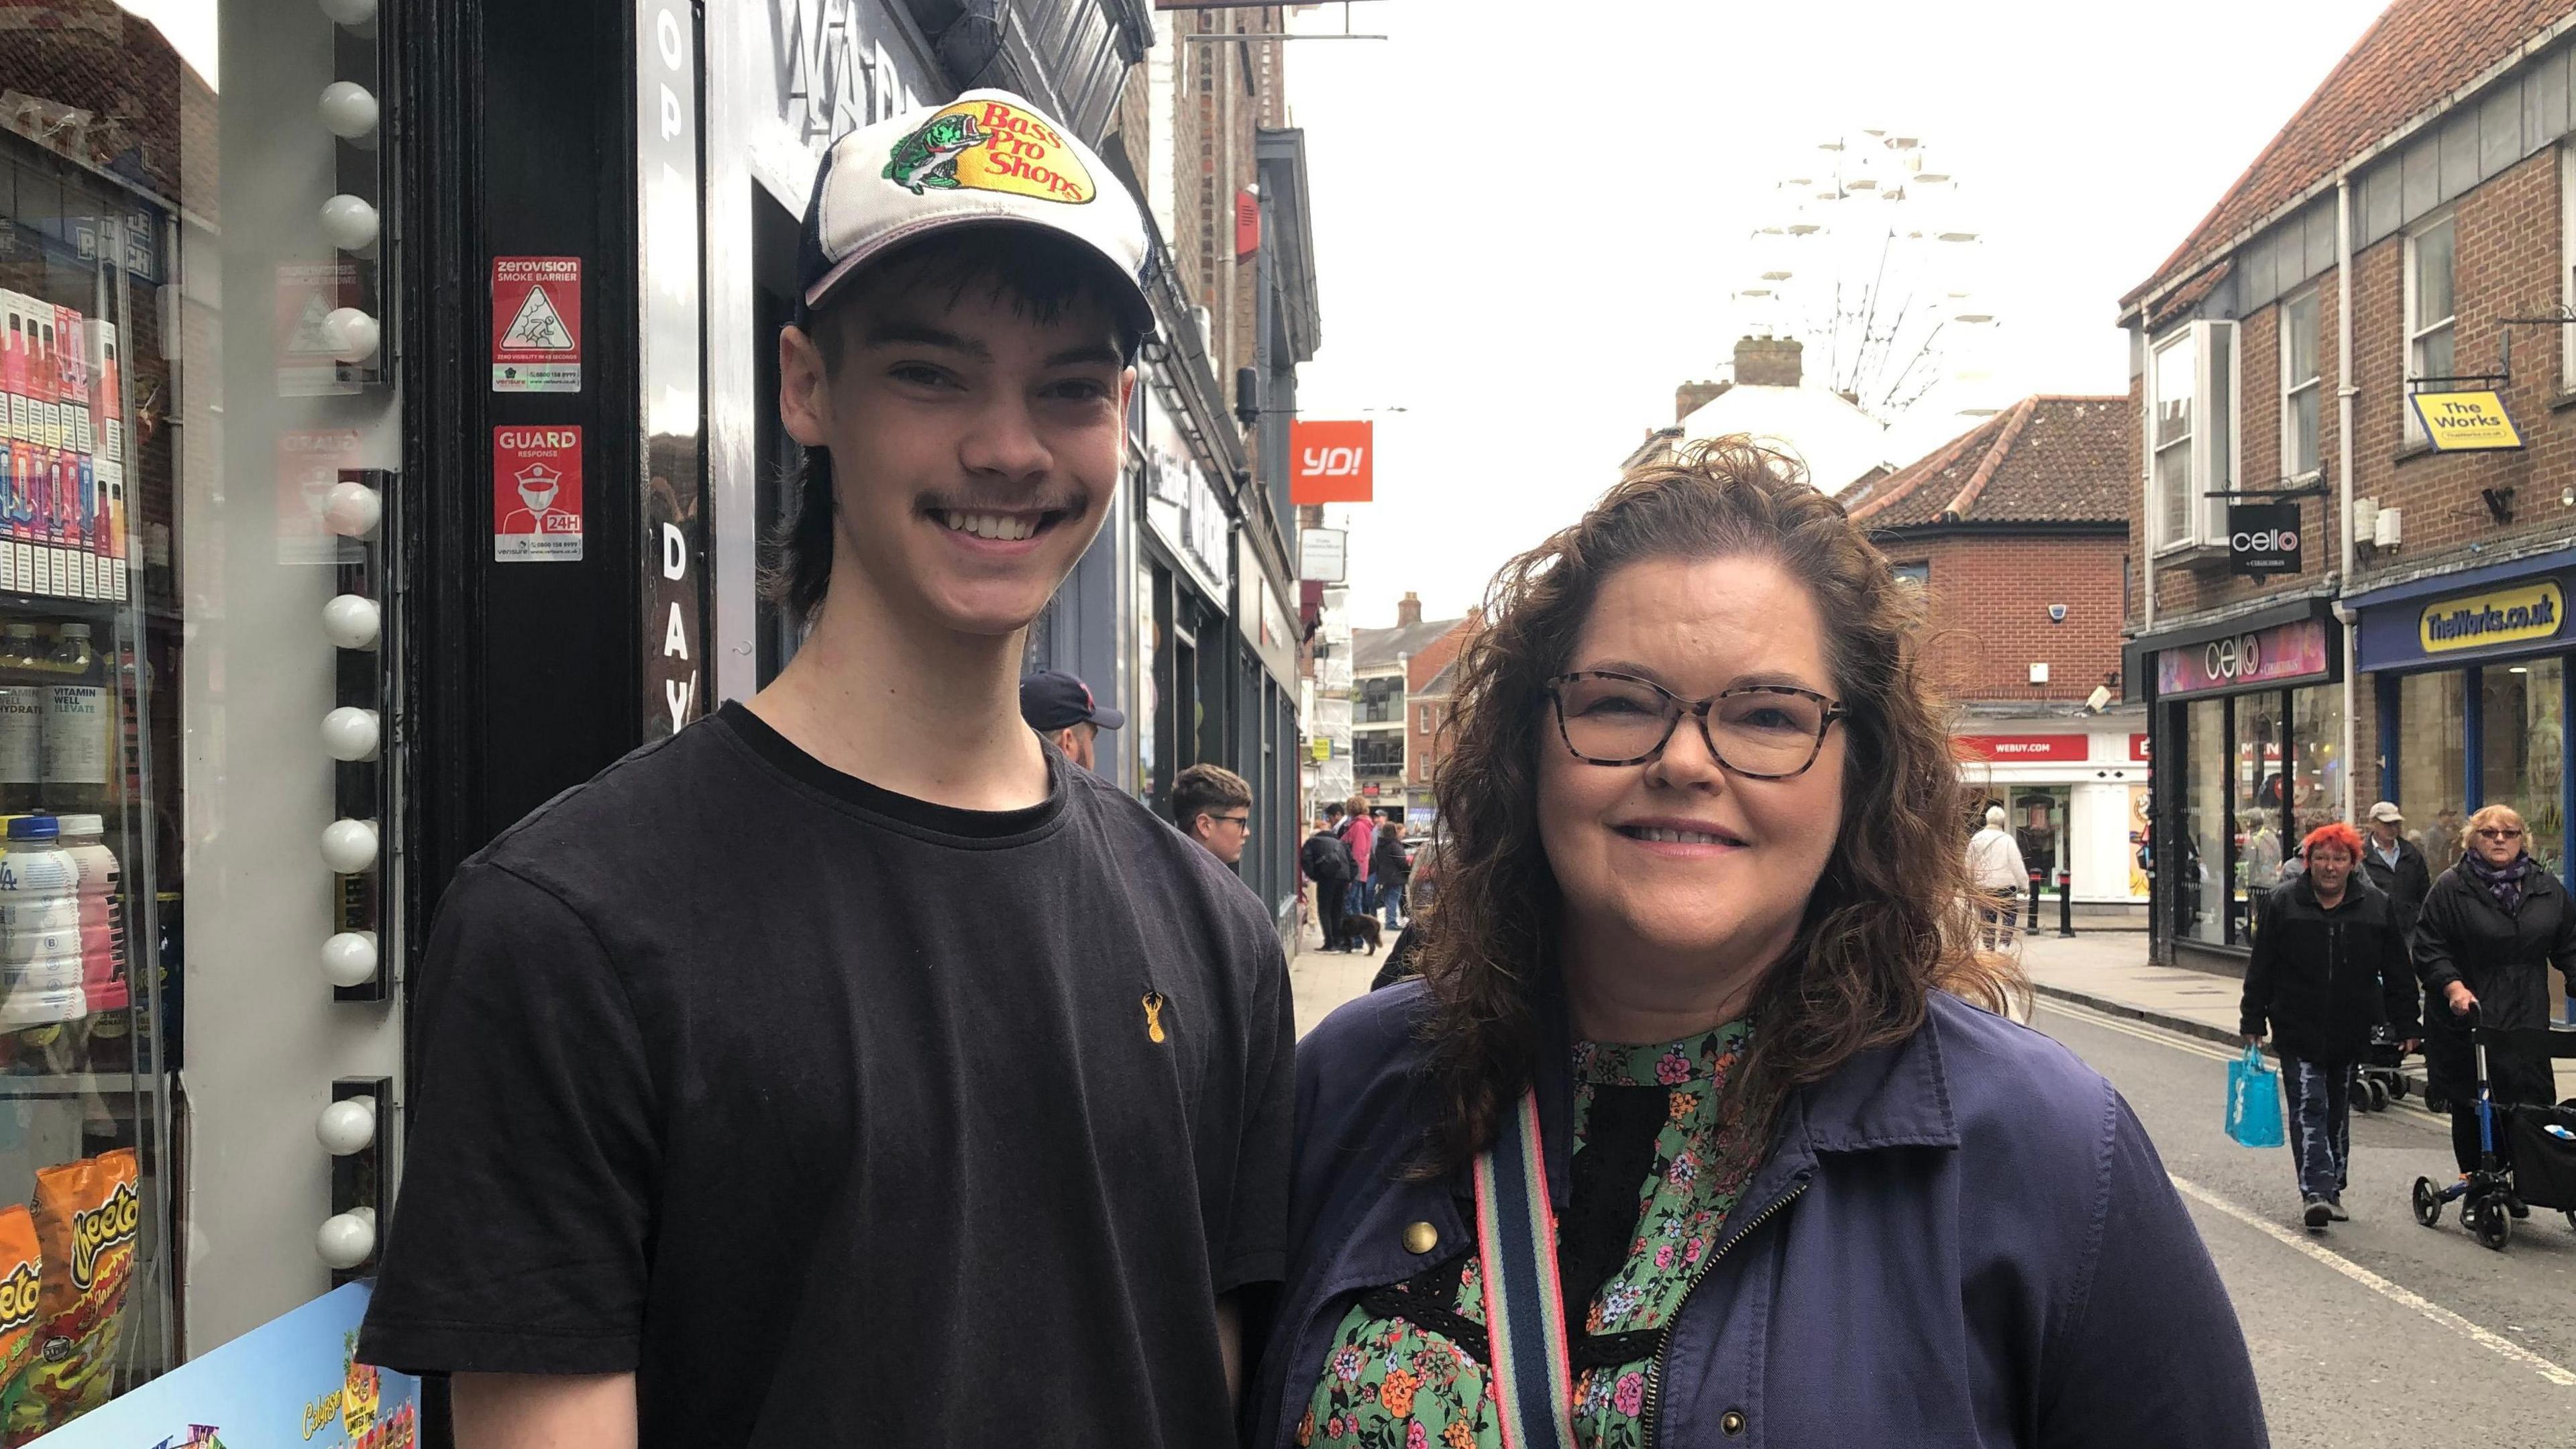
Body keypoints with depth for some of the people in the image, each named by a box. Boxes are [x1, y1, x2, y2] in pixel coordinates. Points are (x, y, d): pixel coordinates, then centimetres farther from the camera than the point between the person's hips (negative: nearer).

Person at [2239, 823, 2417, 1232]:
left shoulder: (2377, 906, 3)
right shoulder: (2282, 904, -2)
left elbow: (2398, 972, 6)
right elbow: (2261, 968, 0)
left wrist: (2405, 1026, 3)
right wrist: (2253, 1022, -2)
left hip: (2351, 1033, 2)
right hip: (2298, 1031, -2)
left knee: (2338, 1112, 13)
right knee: (2308, 1109, -11)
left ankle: (2332, 1189, 23)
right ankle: (2315, 1191, -18)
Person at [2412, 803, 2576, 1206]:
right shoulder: (2451, 887, -1)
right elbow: (2429, 949, -4)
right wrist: (2453, 986, -18)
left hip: (2527, 1022, 3)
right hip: (2466, 1021, -3)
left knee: (2528, 1106, -3)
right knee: (2469, 1112, 1)